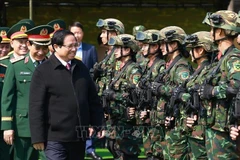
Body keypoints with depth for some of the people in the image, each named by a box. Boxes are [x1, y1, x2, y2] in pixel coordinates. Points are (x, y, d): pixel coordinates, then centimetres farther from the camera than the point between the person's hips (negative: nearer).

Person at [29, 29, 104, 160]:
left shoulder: (81, 68, 12)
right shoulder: (43, 71, -6)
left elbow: (93, 99, 17)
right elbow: (36, 107, -8)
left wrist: (97, 124, 10)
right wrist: (38, 138, -11)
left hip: (79, 136, 6)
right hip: (56, 138, -6)